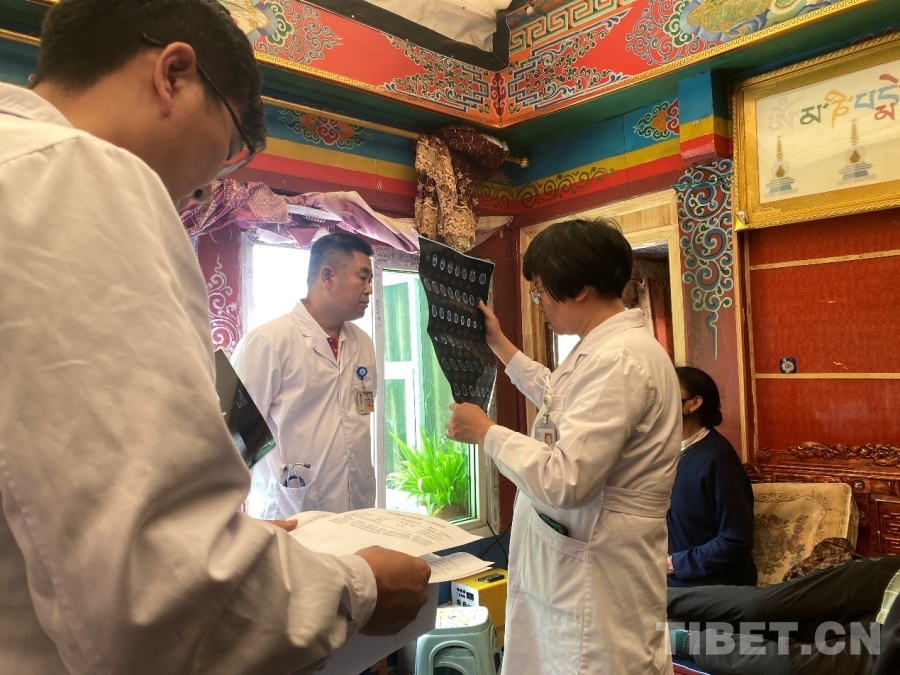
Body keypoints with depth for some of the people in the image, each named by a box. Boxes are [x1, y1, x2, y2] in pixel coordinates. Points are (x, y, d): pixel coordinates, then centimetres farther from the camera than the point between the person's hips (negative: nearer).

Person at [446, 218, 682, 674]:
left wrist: (486, 432, -16)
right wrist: (500, 346, 28)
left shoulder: (619, 358, -26)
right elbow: (561, 399, 28)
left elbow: (565, 481, -30)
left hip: (596, 572, -10)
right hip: (567, 560, 10)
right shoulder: (602, 347, 9)